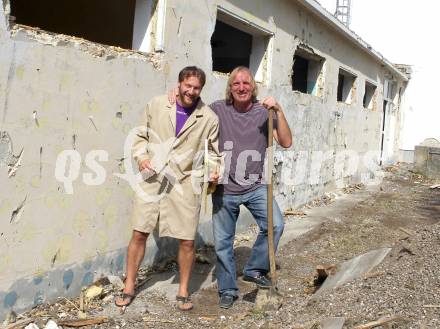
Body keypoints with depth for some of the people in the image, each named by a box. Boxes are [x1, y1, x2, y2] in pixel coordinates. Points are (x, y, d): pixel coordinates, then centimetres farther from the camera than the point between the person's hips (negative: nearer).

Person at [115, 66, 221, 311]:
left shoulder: (208, 118, 0)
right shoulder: (157, 105, 3)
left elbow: (214, 150, 10)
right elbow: (142, 135, 12)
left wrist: (215, 170, -8)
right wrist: (141, 156, -5)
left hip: (185, 183, -1)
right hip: (152, 178, 1)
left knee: (187, 241, 2)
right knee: (139, 234, 4)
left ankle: (183, 291, 23)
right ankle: (129, 287, 23)